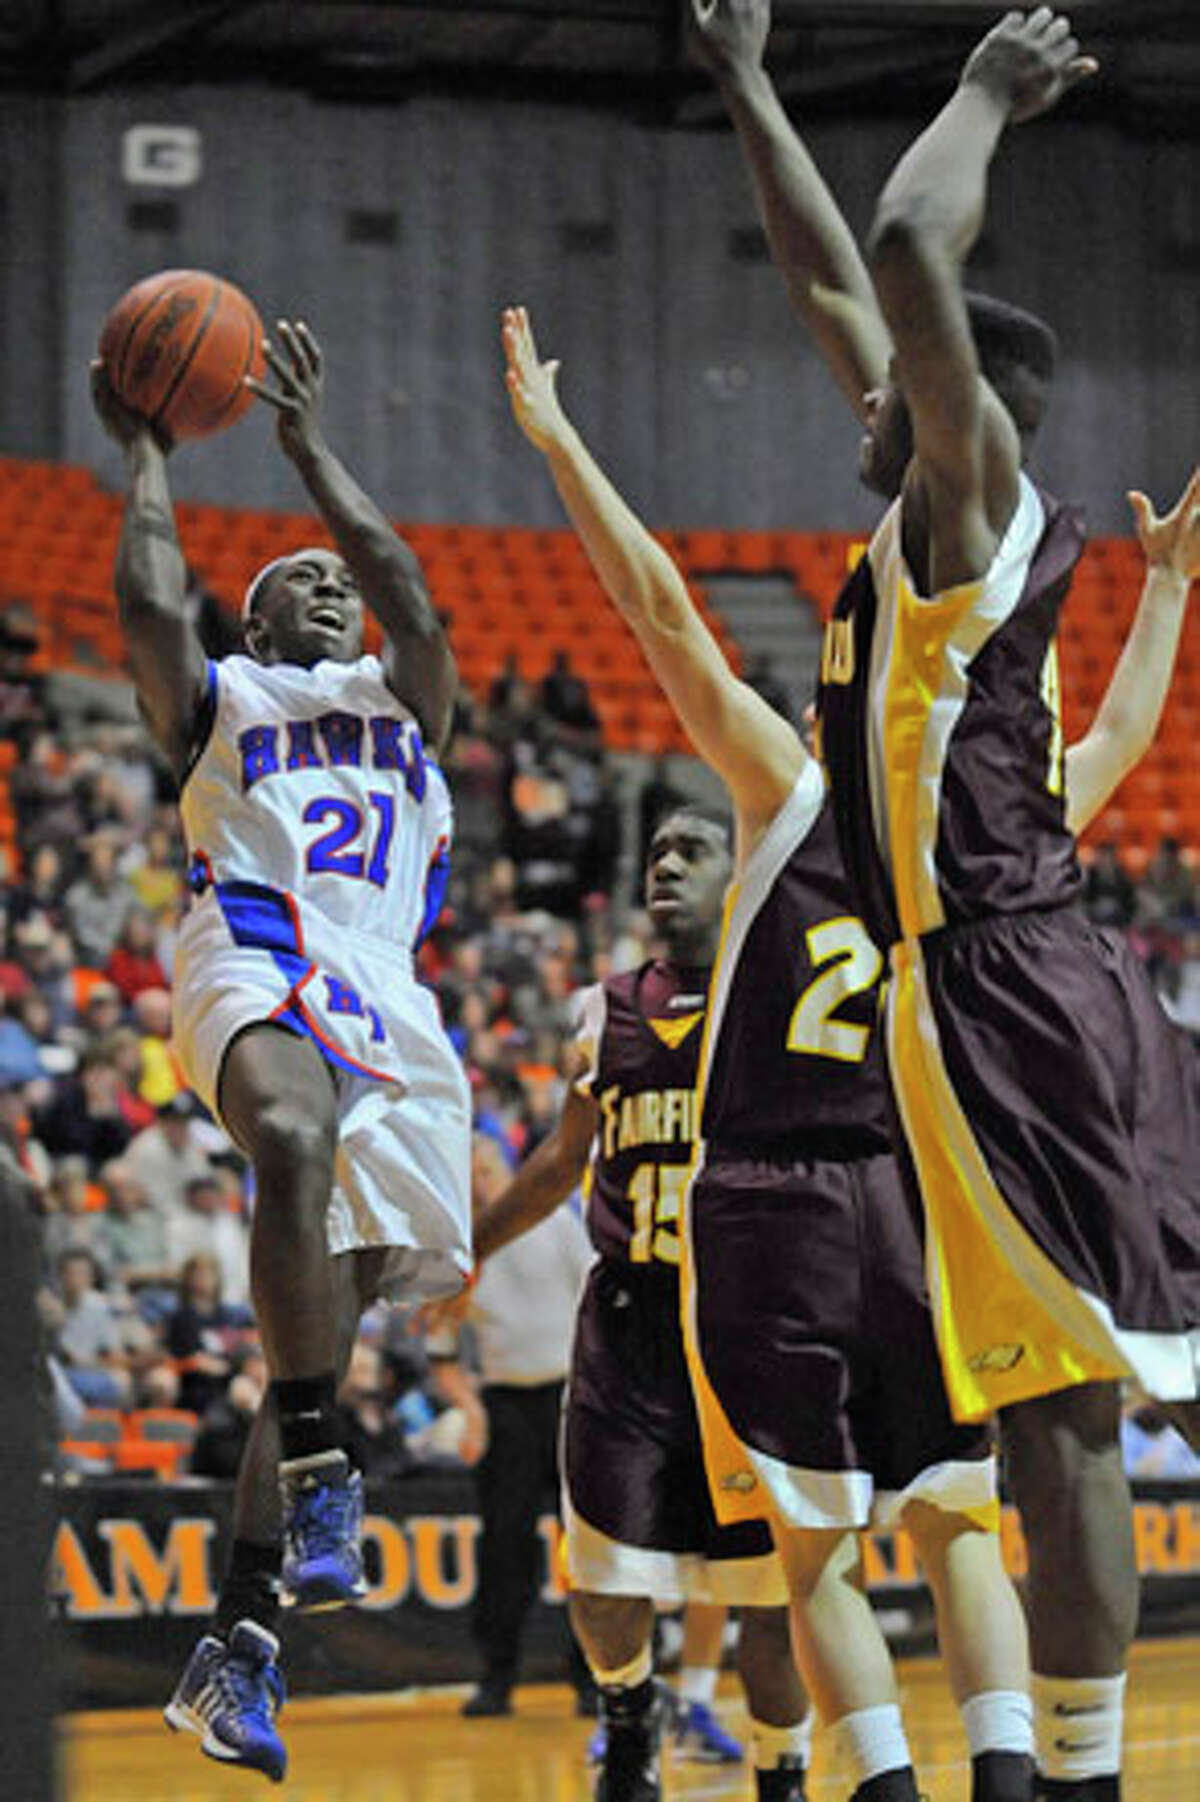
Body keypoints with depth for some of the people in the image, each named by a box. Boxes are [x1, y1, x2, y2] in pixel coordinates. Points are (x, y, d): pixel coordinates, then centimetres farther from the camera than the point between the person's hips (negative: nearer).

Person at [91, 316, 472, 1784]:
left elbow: (407, 591, 10)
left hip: (385, 993, 4)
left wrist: (307, 445, 14)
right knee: (296, 1142, -39)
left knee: (333, 1310, -1)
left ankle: (238, 1649, 0)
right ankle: (317, 1480, -37)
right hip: (254, 962, -4)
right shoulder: (215, 700, 22)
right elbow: (149, 600, 3)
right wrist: (145, 453, 15)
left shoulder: (406, 702, 29)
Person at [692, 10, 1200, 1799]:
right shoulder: (935, 517, 16)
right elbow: (837, 281, 26)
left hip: (1010, 1010, -10)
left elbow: (910, 250, -22)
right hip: (993, 995, 10)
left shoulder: (981, 502, -8)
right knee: (1050, 1416, 10)